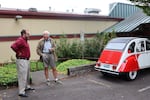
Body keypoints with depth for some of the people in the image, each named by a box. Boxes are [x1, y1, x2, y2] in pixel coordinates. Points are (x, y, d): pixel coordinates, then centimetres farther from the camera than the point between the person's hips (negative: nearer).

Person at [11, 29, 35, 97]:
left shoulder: (25, 41, 13)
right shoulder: (20, 40, -18)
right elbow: (13, 46, -33)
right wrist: (18, 52, -21)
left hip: (26, 60, 11)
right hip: (21, 60, -11)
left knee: (27, 75, 22)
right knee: (22, 76, -7)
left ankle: (27, 87, 38)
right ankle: (21, 92, -1)